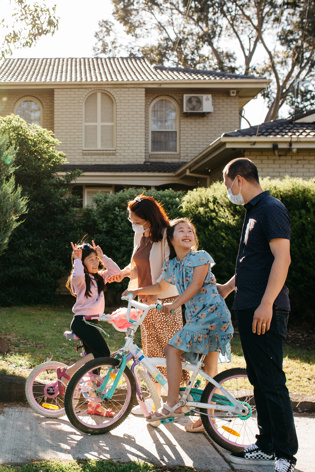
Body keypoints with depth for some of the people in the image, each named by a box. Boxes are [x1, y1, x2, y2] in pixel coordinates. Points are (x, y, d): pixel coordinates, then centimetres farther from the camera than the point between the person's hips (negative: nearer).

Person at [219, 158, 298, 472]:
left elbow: (282, 258, -20)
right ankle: (266, 446, 21)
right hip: (248, 308, 10)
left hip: (265, 311, -10)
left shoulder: (271, 209, -11)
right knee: (259, 381, 13)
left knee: (272, 382, -6)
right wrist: (227, 287, 38)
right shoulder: (253, 211, 19)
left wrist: (266, 304, -26)